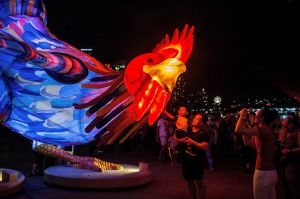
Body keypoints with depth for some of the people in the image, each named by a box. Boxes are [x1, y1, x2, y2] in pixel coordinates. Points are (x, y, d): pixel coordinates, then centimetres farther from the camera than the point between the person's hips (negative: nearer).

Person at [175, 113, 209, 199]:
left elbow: (205, 147, -18)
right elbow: (175, 136, 17)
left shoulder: (202, 133, -6)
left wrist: (193, 142, -24)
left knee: (199, 181, 1)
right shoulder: (187, 130, 8)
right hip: (186, 160, 5)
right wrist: (179, 139, -5)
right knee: (189, 181, 13)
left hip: (197, 161, -5)